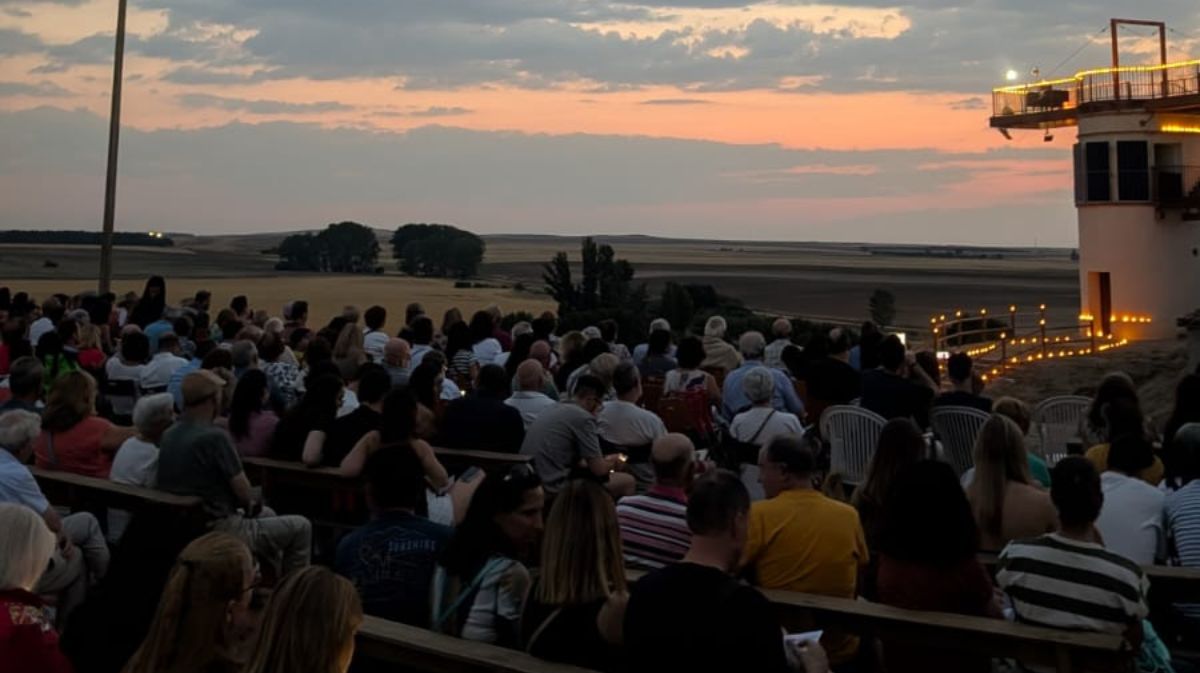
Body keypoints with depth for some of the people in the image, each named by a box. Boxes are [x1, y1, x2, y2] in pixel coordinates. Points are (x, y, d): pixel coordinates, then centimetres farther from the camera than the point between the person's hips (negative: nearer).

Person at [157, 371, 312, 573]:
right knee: (301, 527, 5)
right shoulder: (214, 437, -24)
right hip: (218, 530, -9)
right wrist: (252, 505, 6)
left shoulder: (168, 435, 2)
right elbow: (244, 493, -17)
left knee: (266, 514, 31)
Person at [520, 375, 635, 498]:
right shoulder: (583, 417, -10)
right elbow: (598, 469, -8)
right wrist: (611, 462, 14)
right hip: (553, 490, -10)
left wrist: (604, 461, 28)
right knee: (627, 482, 1)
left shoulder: (552, 410, 15)